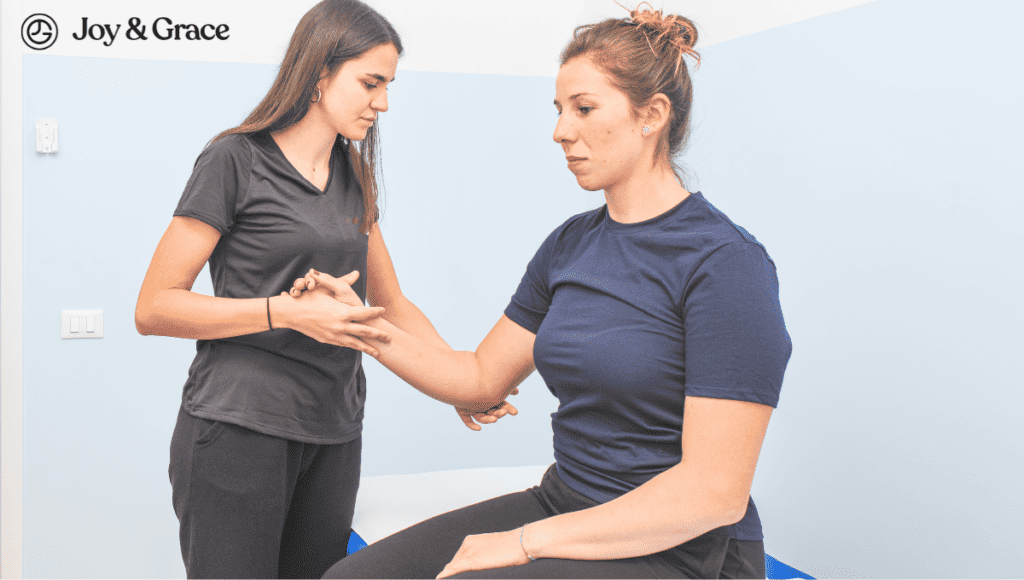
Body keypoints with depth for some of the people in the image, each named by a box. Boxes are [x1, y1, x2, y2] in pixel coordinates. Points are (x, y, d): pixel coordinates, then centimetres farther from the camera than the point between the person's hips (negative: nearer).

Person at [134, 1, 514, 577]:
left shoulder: (353, 178, 14)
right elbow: (154, 308, -10)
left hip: (335, 436, 6)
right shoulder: (236, 160, -6)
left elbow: (391, 302, 16)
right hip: (240, 428, -6)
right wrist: (289, 311, -19)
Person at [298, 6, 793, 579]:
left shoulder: (726, 263, -15)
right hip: (561, 505, 6)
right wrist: (364, 325, 1)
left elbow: (715, 492, -20)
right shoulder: (569, 245, 8)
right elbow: (482, 380, 13)